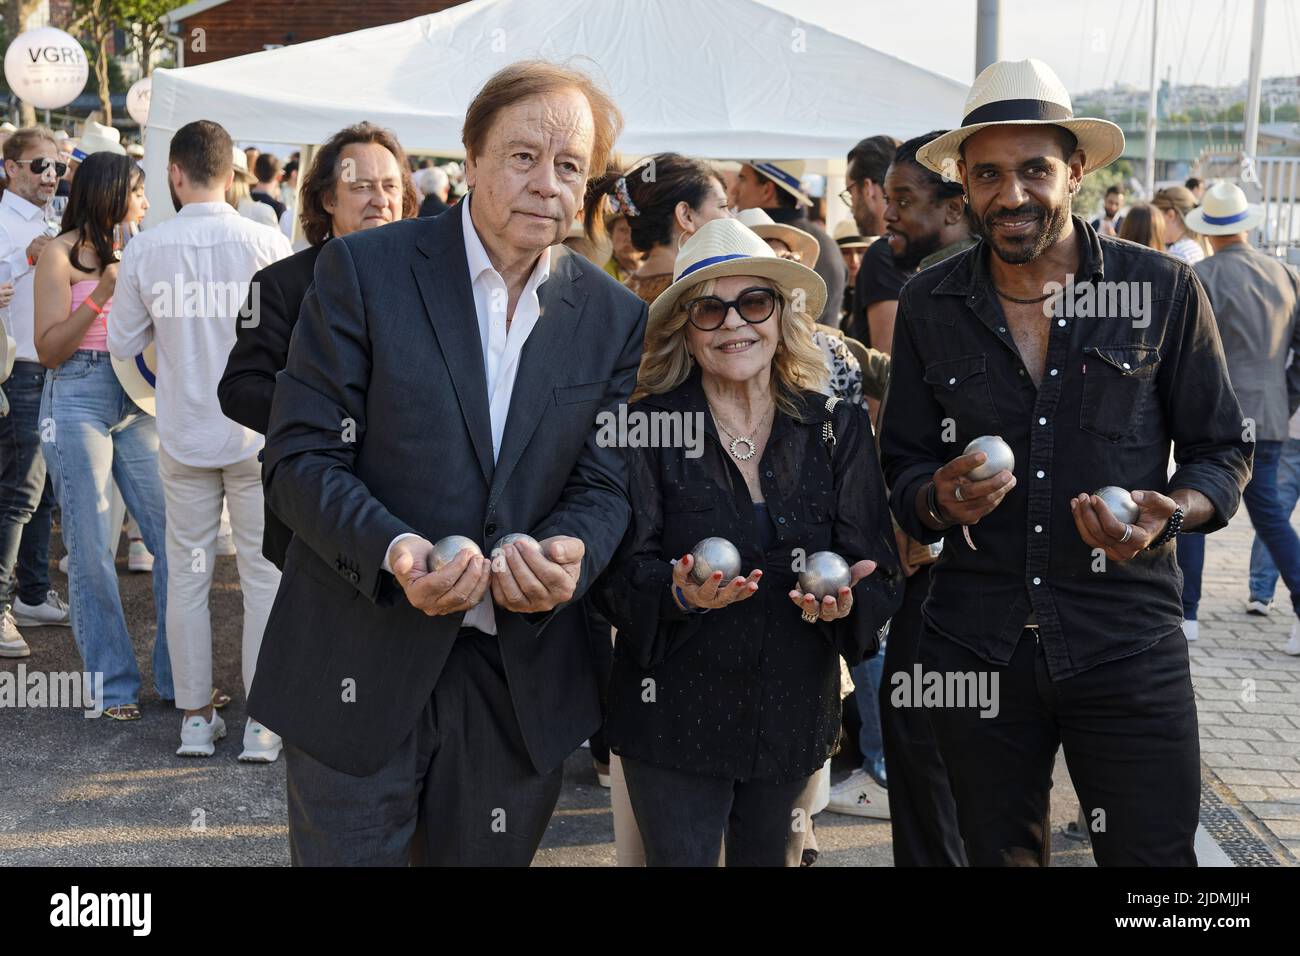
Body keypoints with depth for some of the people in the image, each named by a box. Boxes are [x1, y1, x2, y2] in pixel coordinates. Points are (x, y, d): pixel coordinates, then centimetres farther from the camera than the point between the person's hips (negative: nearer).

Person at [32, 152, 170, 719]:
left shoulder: (132, 252, 15)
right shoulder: (62, 255, -1)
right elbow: (49, 350, -6)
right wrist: (103, 291, -14)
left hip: (137, 401, 5)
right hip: (79, 400, -5)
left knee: (173, 536, 1)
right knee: (92, 550, 1)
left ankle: (179, 675, 12)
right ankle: (112, 683, 12)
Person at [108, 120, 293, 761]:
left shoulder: (145, 251, -5)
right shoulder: (267, 244, -10)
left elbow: (122, 343, 2)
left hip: (184, 437, 2)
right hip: (257, 431, -2)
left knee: (188, 575, 11)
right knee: (264, 575, 6)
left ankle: (195, 718, 17)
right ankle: (262, 723, 8)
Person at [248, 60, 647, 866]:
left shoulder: (614, 317, 4)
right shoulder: (364, 270, -6)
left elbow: (605, 484, 5)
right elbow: (300, 457, -8)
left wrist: (570, 556, -18)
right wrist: (390, 550, -26)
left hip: (521, 685, 3)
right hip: (360, 676, -3)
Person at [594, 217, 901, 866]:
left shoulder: (840, 430, 1)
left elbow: (878, 578, -1)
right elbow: (617, 579, -9)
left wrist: (845, 599, -23)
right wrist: (679, 593, -29)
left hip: (796, 714, 3)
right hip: (676, 715, -2)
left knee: (771, 859, 18)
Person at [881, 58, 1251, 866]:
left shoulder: (1166, 290, -2)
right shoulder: (929, 305, 4)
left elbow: (1221, 452, 4)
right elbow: (902, 466, 9)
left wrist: (1168, 515, -17)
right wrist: (939, 499, -14)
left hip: (1128, 639, -2)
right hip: (977, 641, 2)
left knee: (1154, 855, 3)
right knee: (1001, 852, 17)